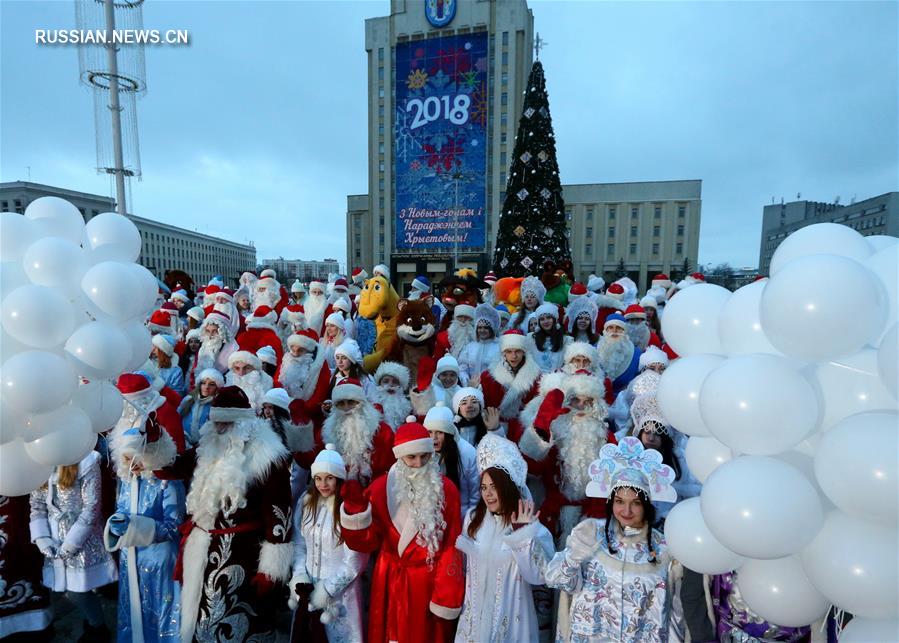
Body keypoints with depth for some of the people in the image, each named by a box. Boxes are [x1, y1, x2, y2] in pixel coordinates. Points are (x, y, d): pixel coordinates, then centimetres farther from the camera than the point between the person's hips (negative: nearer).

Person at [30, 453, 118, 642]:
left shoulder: (85, 462, -16)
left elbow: (91, 508, -15)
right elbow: (37, 505, 7)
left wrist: (71, 543, -15)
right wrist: (41, 537, -5)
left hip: (82, 538, -5)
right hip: (55, 540, 5)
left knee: (78, 592, 0)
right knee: (71, 591, 11)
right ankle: (91, 623, 37)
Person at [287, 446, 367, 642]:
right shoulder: (306, 501, -1)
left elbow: (355, 560, -15)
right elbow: (298, 543, 4)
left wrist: (328, 588, -11)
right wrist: (299, 575, -7)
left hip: (340, 591, -4)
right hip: (308, 587, 5)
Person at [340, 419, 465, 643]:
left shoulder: (445, 489, -8)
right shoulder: (381, 488, -4)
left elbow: (452, 546, -7)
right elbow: (366, 543, -6)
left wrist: (446, 597, -9)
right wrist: (356, 508, -22)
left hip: (429, 582, -1)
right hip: (391, 582, 2)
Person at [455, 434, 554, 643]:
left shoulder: (532, 528, -14)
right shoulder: (473, 517, -1)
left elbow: (538, 575, -23)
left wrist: (523, 535, -29)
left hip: (509, 616, -3)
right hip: (475, 612, 4)